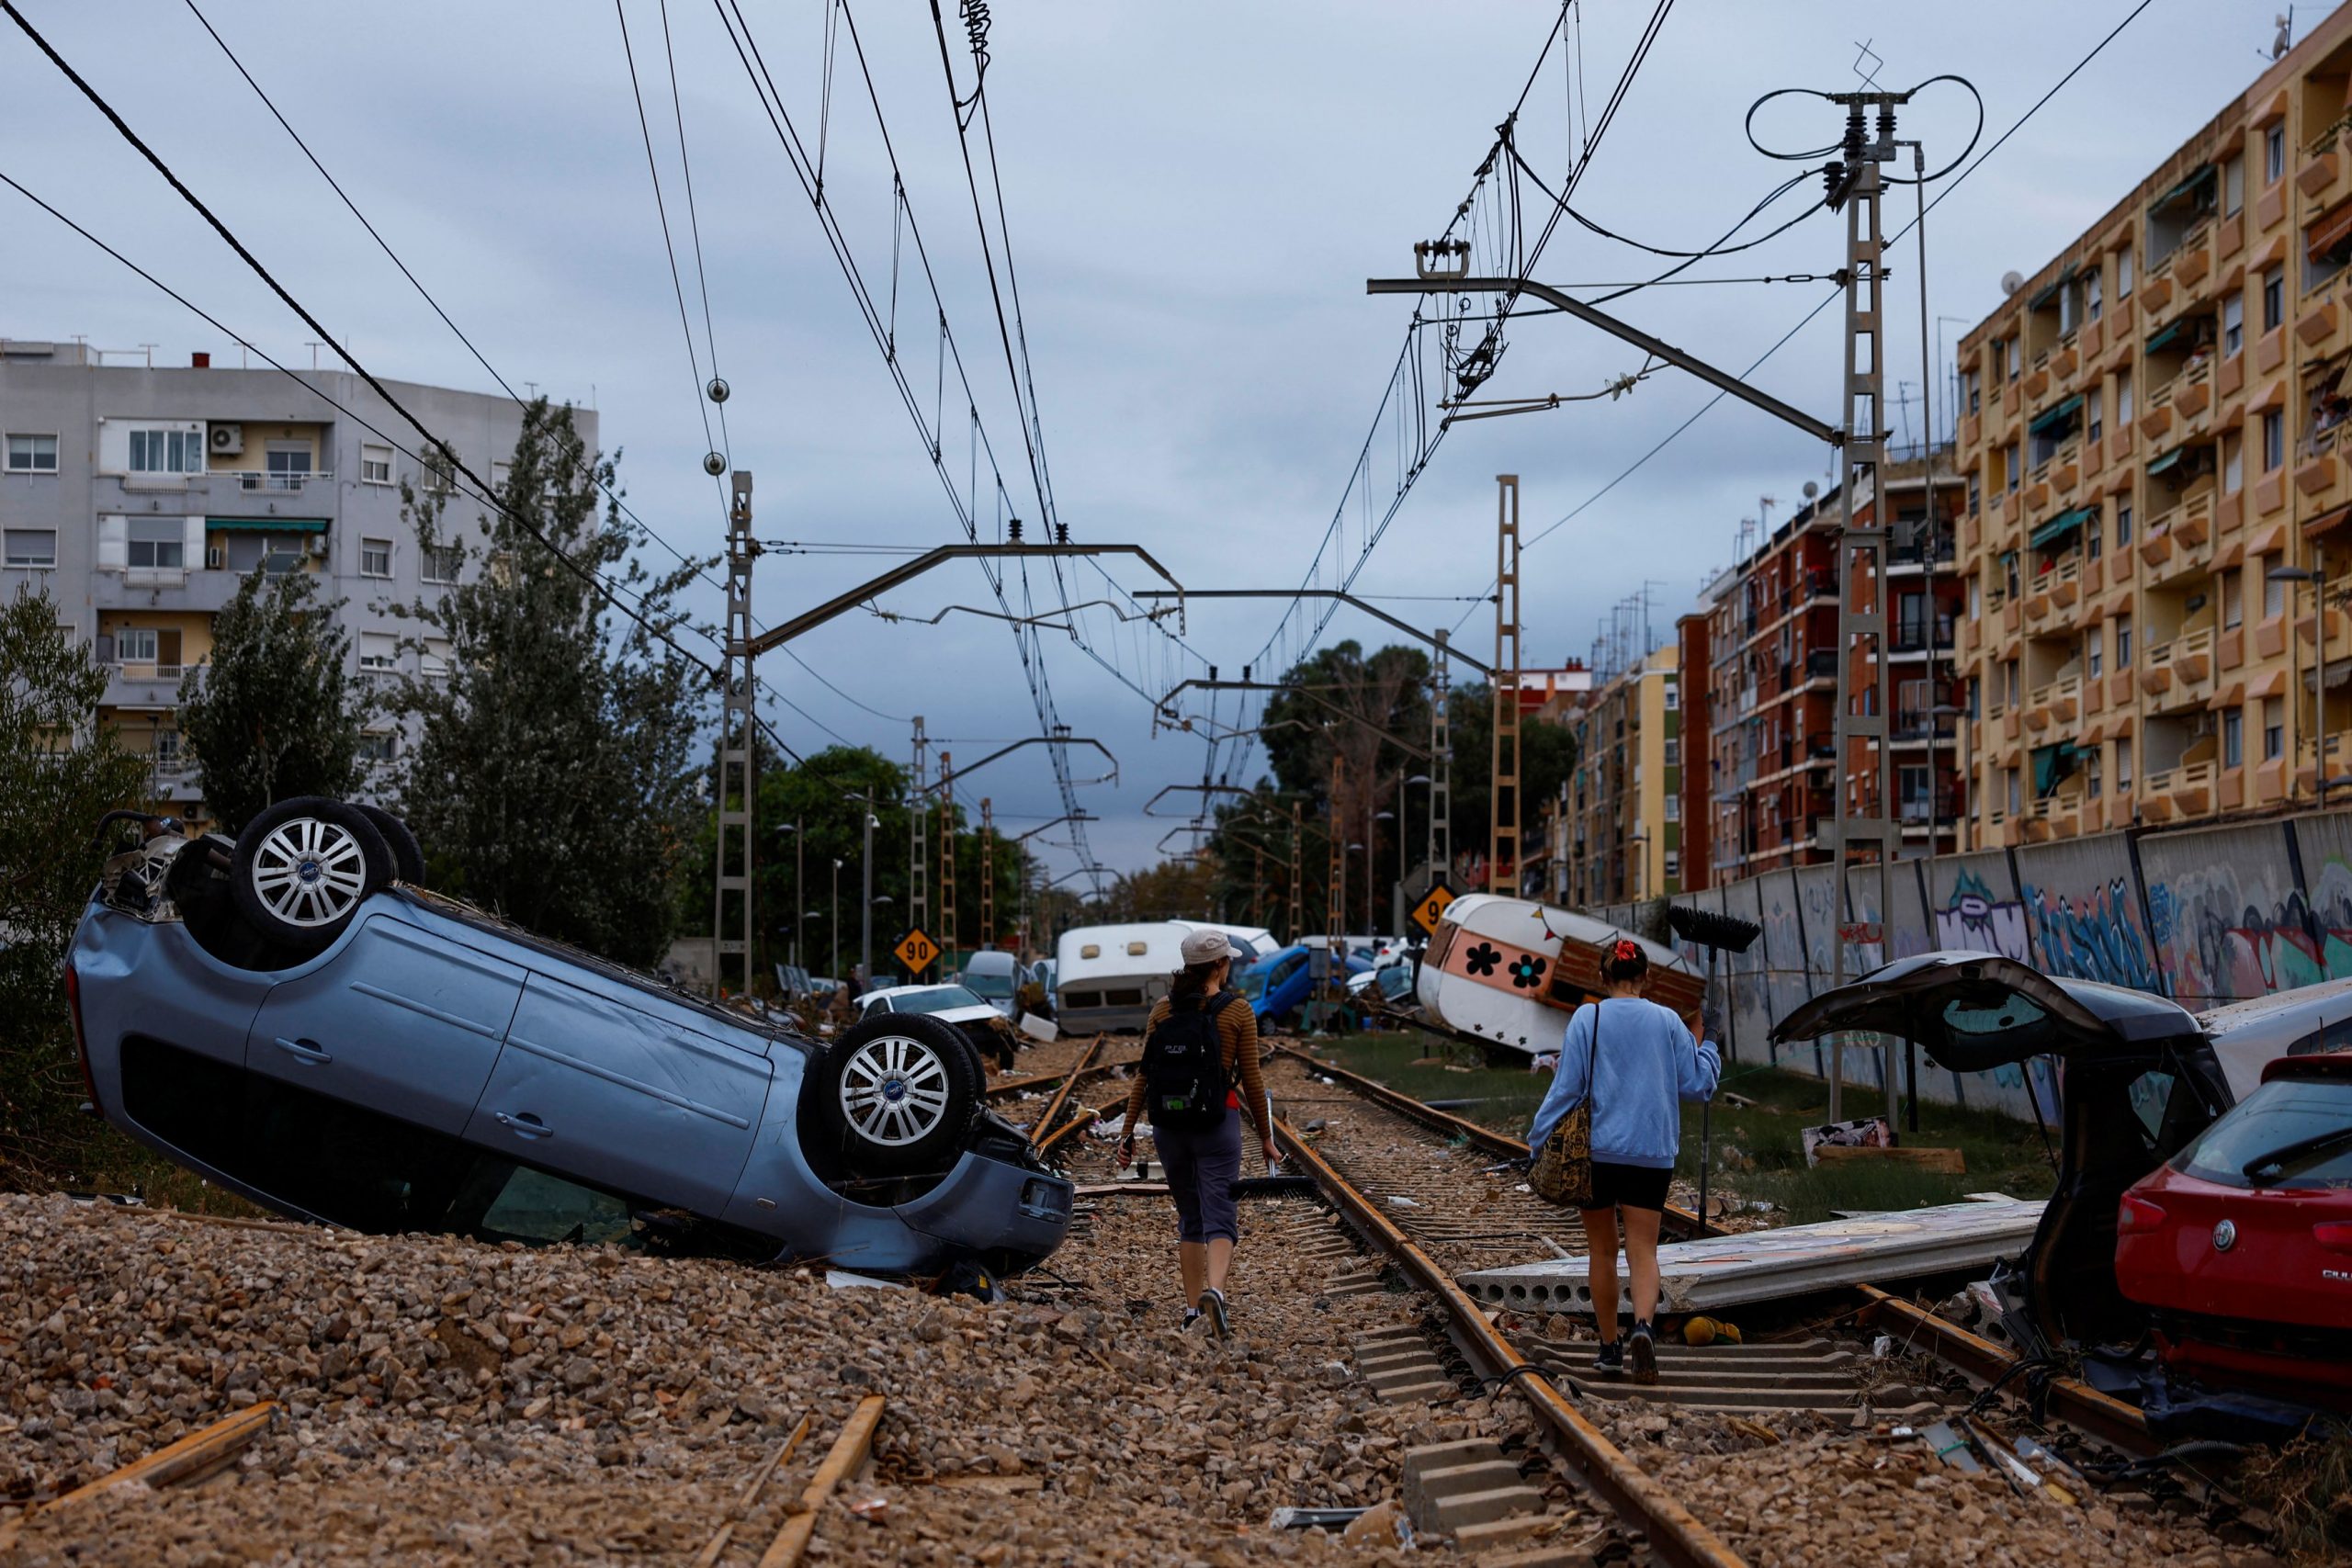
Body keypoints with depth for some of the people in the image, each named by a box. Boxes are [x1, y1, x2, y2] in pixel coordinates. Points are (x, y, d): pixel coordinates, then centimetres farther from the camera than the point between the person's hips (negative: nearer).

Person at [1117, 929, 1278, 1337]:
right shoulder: (1238, 1010, -4)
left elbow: (1144, 1075, 3)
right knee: (1220, 1220, -7)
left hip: (1168, 1120, 3)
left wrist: (1129, 1130, 9)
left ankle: (1193, 1310, 15)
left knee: (1189, 1220, 16)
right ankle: (1214, 1290, -33)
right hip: (1218, 1121, -3)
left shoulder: (1162, 1009, 4)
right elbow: (1251, 1080, -2)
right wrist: (1266, 1136, 7)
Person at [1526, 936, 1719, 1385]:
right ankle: (1644, 1325, -26)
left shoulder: (1587, 1019, -4)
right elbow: (1698, 1085, 7)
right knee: (1643, 1251, 1)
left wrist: (1539, 1142, -1)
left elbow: (1566, 1088, -7)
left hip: (1596, 1150, -1)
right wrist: (1701, 1041, 23)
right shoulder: (1668, 1022, 1)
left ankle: (1610, 1348, 19)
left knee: (1602, 1251, 13)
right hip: (1652, 1152, 1)